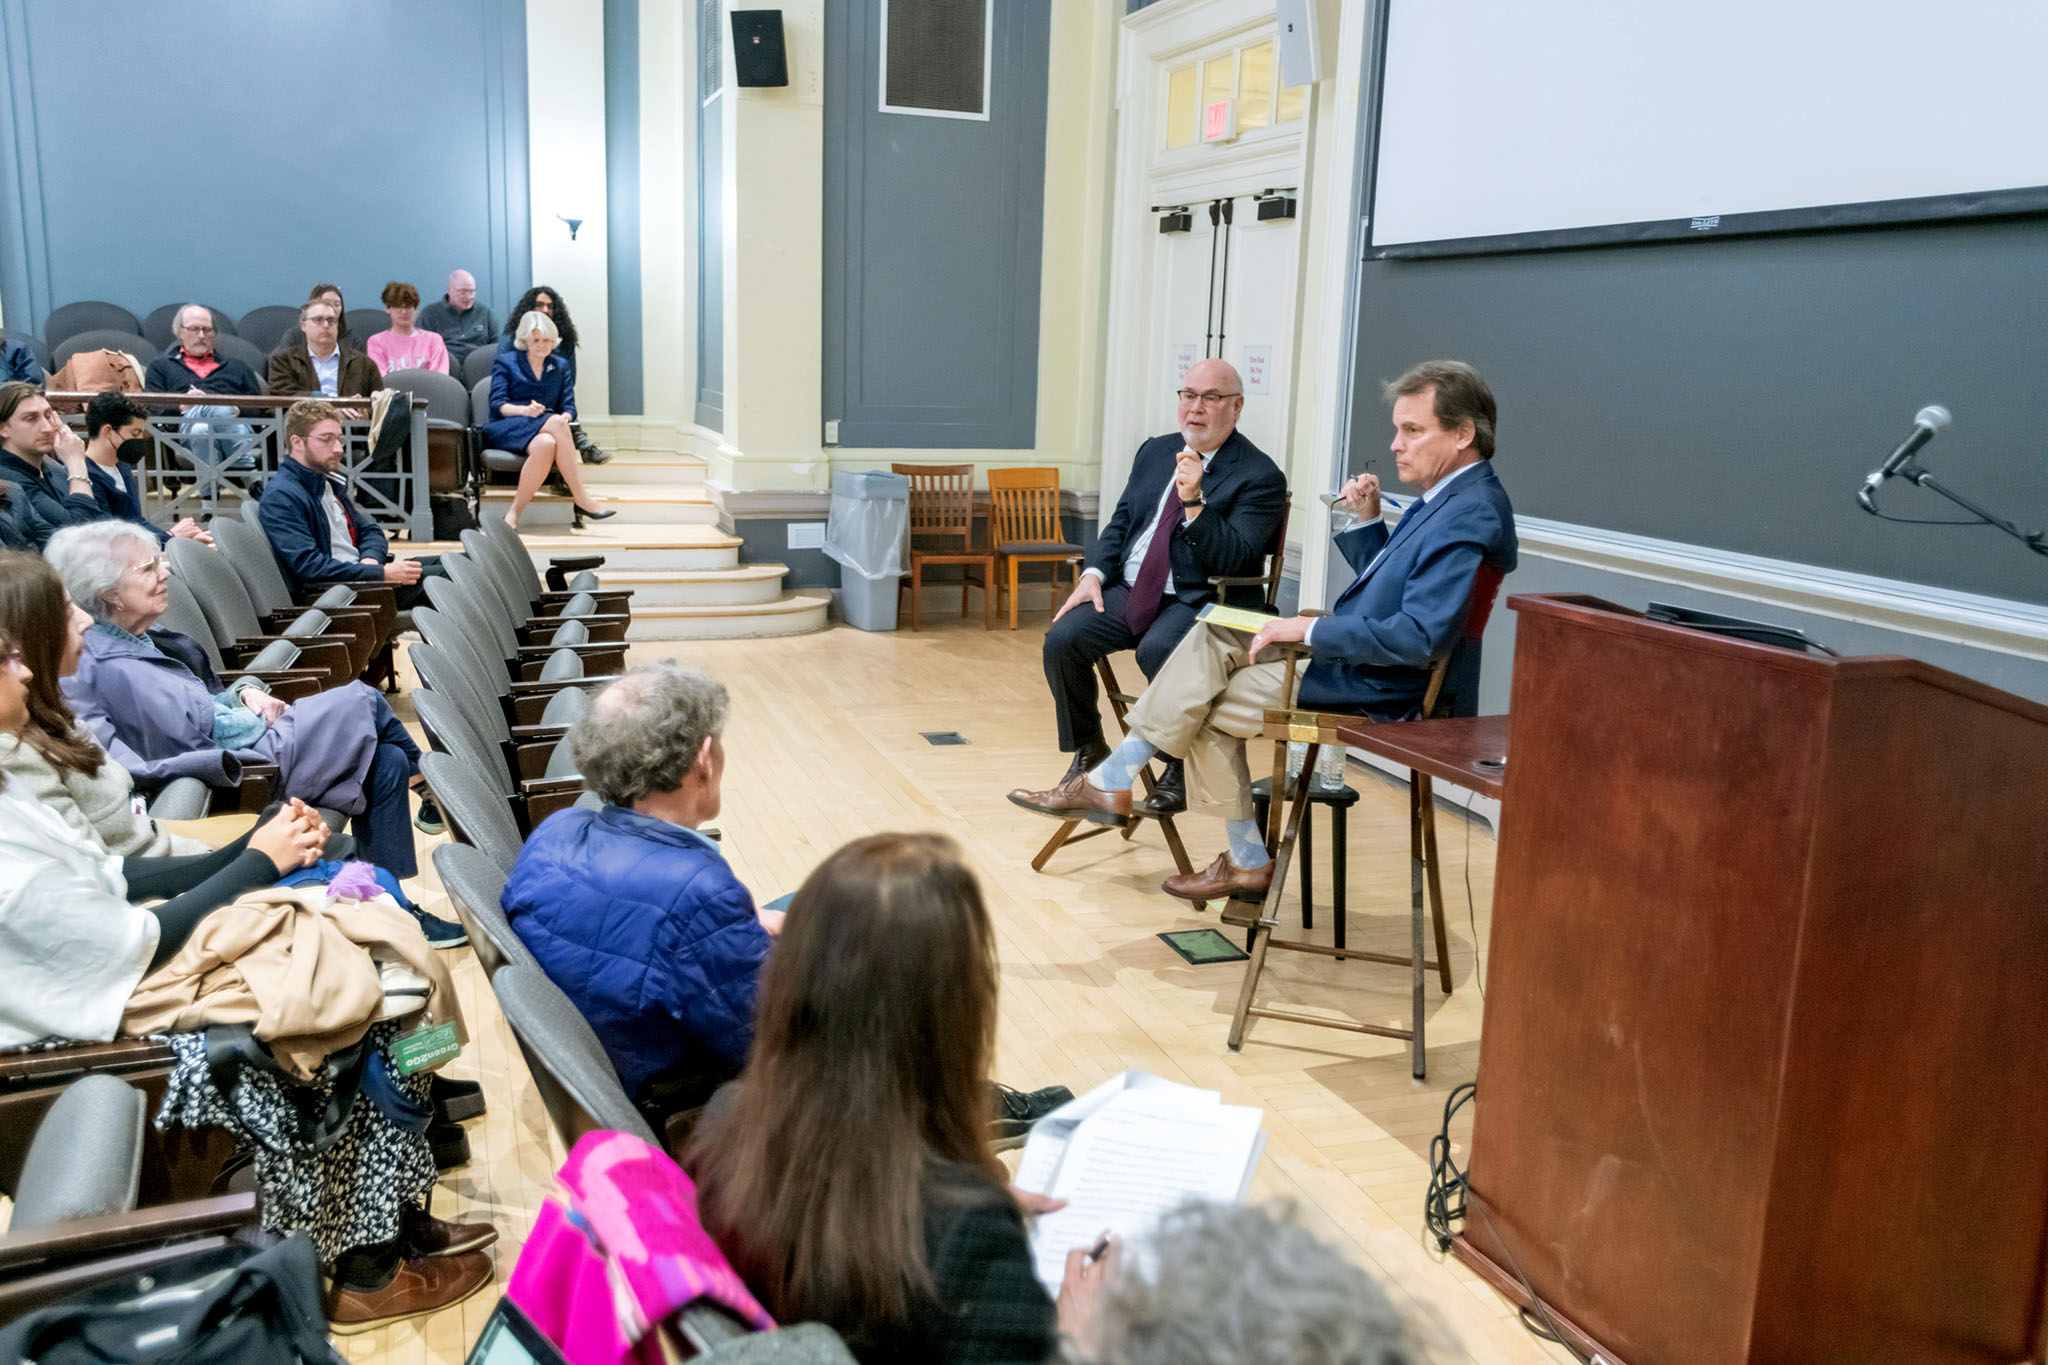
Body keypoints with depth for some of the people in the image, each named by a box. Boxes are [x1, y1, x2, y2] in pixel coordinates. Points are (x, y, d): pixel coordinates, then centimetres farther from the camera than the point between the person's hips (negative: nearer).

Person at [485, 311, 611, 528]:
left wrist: (565, 417, -13)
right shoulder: (505, 362, 13)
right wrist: (524, 410, -21)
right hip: (505, 429, -3)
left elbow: (569, 406, 13)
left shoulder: (561, 366, 23)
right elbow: (497, 404, 0)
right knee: (555, 423, -37)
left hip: (545, 430, 3)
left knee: (547, 443, -38)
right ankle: (581, 500, -40)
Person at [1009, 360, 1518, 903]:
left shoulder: (1473, 516, -22)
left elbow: (1419, 638, -31)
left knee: (1203, 708, -4)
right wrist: (1367, 520, 3)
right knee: (1211, 638, 2)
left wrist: (1312, 629, -24)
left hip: (1369, 686, -10)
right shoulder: (1445, 495, 10)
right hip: (1344, 653, 10)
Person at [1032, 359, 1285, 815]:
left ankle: (1180, 769, -14)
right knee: (1062, 638, -18)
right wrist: (1094, 573, 1)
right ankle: (1088, 750, 5)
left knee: (1158, 651, -36)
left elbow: (1234, 560, -14)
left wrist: (1194, 502, -24)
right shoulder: (1155, 452, 17)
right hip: (1129, 591, 6)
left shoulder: (1260, 477, -4)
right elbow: (1120, 523, 19)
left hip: (1197, 602, -6)